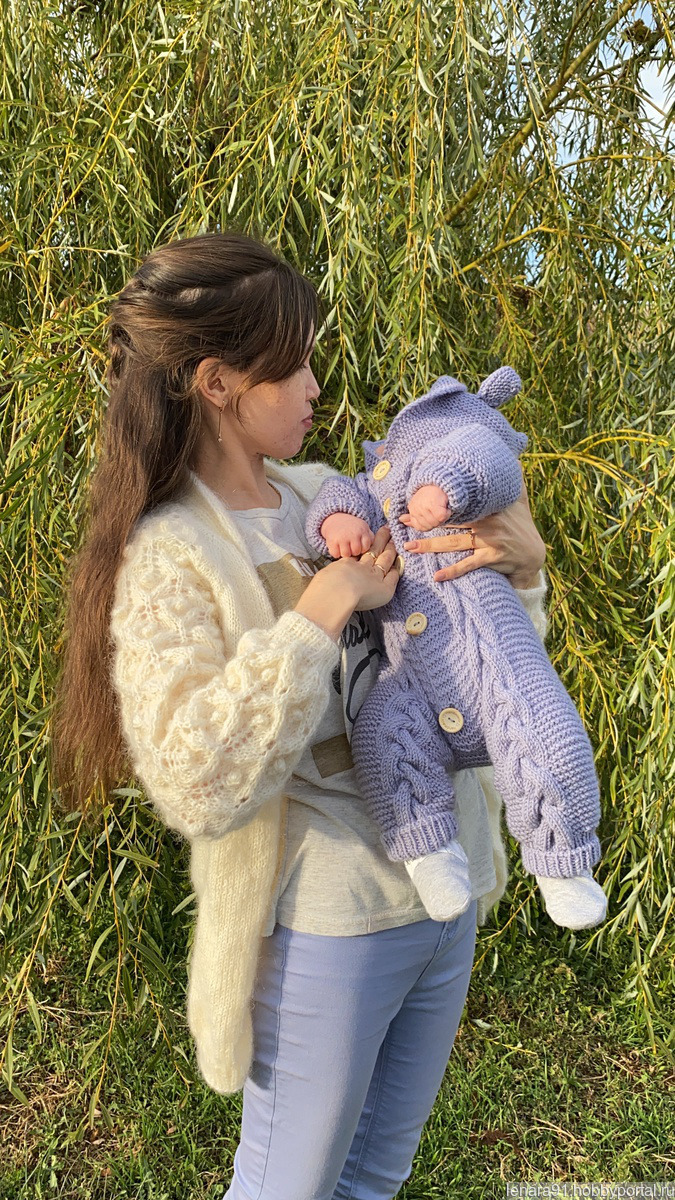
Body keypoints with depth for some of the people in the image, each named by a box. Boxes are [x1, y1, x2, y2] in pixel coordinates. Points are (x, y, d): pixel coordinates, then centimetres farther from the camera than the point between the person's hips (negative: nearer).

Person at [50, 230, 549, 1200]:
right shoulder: (171, 555, -15)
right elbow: (195, 782, -28)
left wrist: (520, 563, -9)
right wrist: (322, 611, -27)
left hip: (446, 902, 6)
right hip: (323, 929, -6)